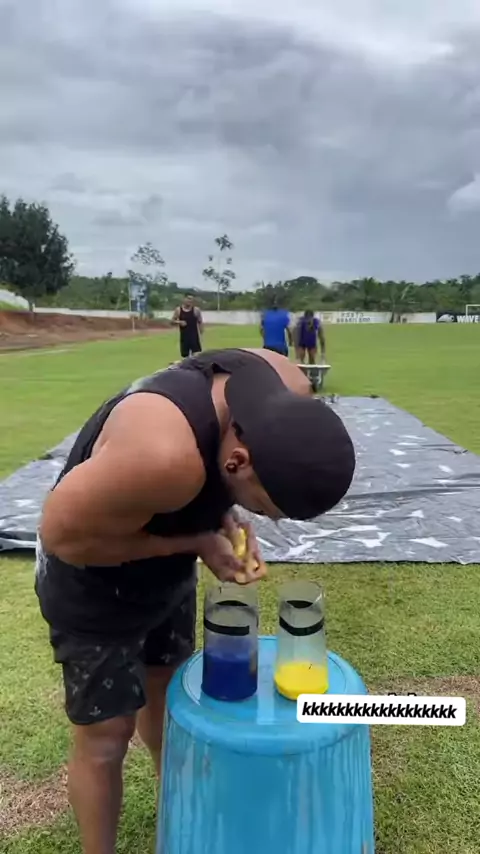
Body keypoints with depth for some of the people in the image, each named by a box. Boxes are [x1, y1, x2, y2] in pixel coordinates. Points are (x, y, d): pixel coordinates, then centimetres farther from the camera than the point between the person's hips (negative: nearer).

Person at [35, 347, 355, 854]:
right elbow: (61, 533, -28)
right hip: (94, 589, -6)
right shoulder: (165, 455, -43)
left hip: (168, 575, 7)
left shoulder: (287, 390, -20)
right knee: (107, 735, 9)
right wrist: (196, 543, -26)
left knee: (167, 692, 25)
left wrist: (226, 517, -17)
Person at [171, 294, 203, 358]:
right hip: (184, 336, 2)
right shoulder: (178, 310, 3)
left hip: (194, 336, -2)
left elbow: (200, 322, 2)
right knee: (184, 355, 8)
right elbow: (172, 321, 8)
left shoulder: (196, 310, -1)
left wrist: (201, 335, -3)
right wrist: (179, 322, -13)